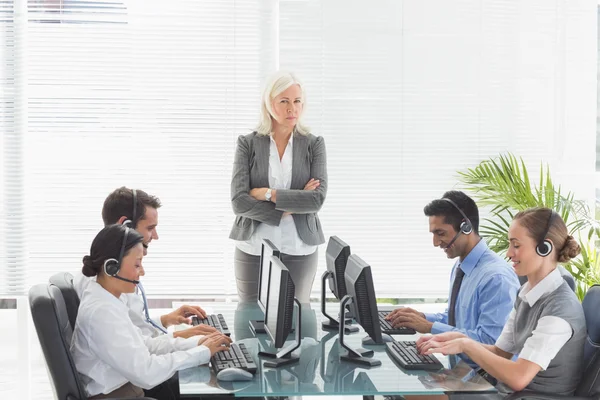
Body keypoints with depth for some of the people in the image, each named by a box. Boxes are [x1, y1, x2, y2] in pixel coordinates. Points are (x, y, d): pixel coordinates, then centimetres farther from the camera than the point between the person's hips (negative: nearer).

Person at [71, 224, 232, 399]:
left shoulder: (105, 300, 4)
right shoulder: (100, 312, -24)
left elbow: (142, 344, 8)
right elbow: (146, 373, -26)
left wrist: (196, 342, -2)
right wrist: (203, 351, -18)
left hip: (123, 384, 8)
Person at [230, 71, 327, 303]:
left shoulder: (314, 144, 1)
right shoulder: (248, 144, -1)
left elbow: (317, 199, -11)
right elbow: (239, 201, -10)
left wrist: (268, 194, -14)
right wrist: (290, 207, -13)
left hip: (299, 252, 0)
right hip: (253, 250, 0)